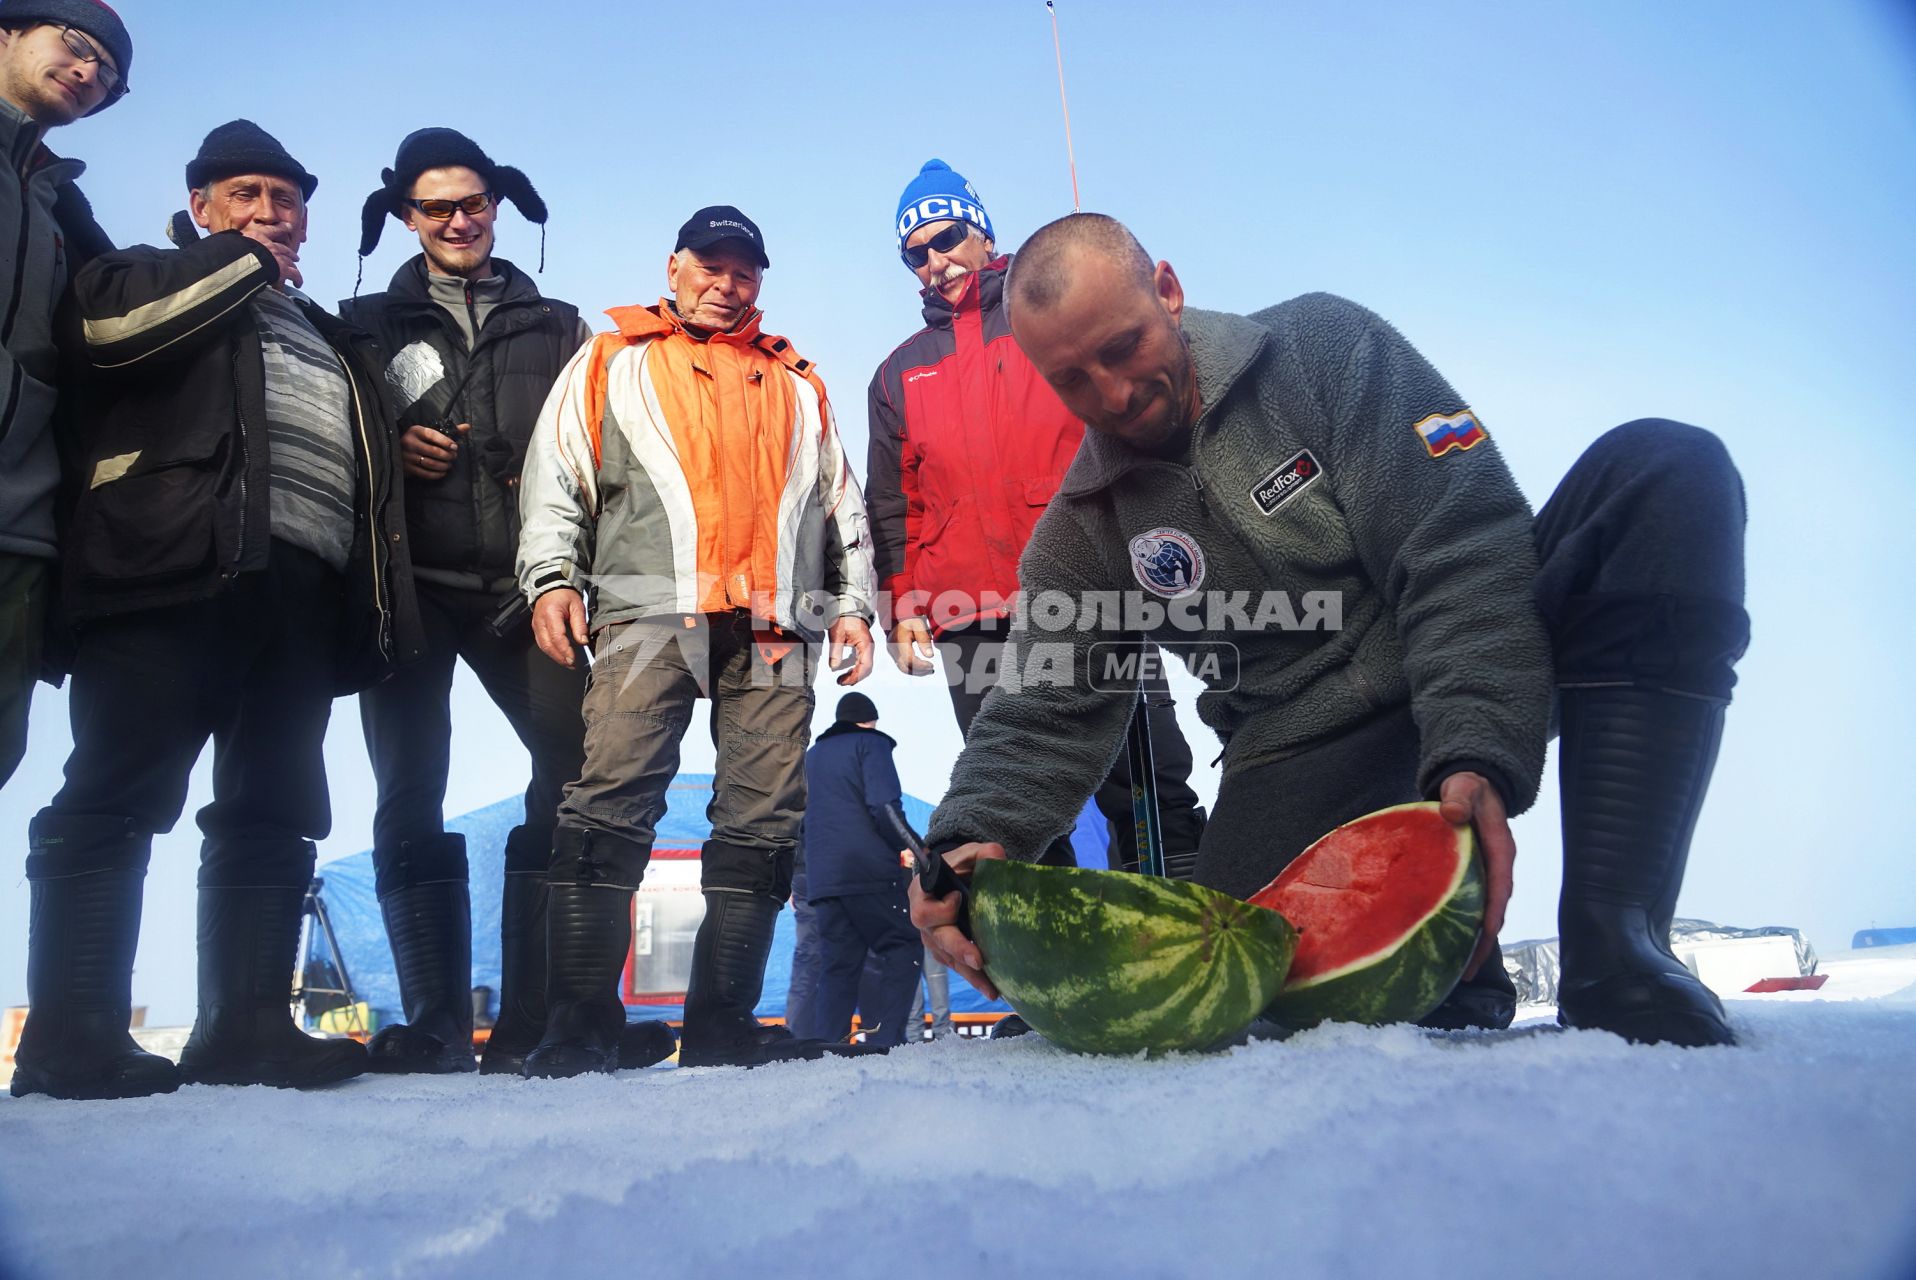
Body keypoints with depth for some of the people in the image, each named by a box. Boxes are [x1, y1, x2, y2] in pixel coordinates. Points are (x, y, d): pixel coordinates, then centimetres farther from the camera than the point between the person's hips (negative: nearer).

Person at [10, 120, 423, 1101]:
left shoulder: (332, 340, 32)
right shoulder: (156, 278, 18)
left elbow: (369, 463, 24)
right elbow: (108, 319, -7)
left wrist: (376, 600, 10)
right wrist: (244, 264, 6)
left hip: (302, 585, 6)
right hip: (181, 565, -5)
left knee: (271, 815, 1)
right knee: (117, 797, -9)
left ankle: (245, 1027, 3)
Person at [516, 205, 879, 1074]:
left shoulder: (797, 384, 27)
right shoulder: (612, 361, 19)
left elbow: (842, 503, 25)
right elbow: (555, 475, 10)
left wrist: (853, 601, 14)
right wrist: (552, 575, -5)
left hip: (774, 627, 3)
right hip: (647, 612, -3)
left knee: (764, 822, -2)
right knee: (611, 806, -13)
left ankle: (722, 1024, 5)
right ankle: (579, 1027, -9)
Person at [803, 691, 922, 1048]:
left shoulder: (813, 754, 23)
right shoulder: (871, 743, 2)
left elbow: (804, 816, 25)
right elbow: (884, 805, -12)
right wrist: (911, 845, -3)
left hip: (822, 880, 7)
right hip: (871, 871, -7)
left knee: (837, 966, 9)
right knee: (904, 948, -1)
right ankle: (883, 1039, -13)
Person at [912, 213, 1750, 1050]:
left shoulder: (1318, 345, -5)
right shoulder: (1079, 533, 3)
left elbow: (1461, 543, -15)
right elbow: (1039, 718, 1)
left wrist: (1476, 753, -30)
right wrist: (974, 839, -22)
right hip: (1306, 755, 1)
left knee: (1666, 469, -26)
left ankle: (1613, 939, -30)